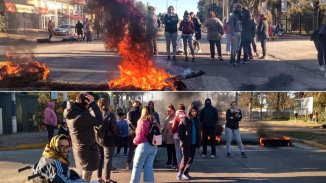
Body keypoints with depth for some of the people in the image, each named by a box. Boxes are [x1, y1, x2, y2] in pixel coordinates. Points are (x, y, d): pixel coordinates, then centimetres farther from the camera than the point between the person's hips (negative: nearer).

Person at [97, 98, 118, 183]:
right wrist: (116, 135, 8)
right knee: (108, 159, 5)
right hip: (108, 140, -4)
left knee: (100, 158, 16)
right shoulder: (110, 115, -13)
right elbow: (114, 128, -10)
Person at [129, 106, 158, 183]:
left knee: (137, 166, 4)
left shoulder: (142, 121, -7)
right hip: (154, 146, 6)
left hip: (144, 145, -6)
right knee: (149, 166, 10)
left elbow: (140, 135, -12)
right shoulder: (154, 123, 10)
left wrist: (135, 141, 5)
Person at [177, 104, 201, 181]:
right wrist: (183, 141, -14)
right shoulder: (184, 120, -8)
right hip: (186, 143, -6)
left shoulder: (196, 121, 9)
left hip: (193, 143, 6)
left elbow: (198, 132, 14)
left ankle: (185, 173, 22)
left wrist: (198, 142, 8)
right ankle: (180, 173, 9)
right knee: (185, 158, -6)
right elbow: (180, 132, -10)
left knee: (191, 158, 9)